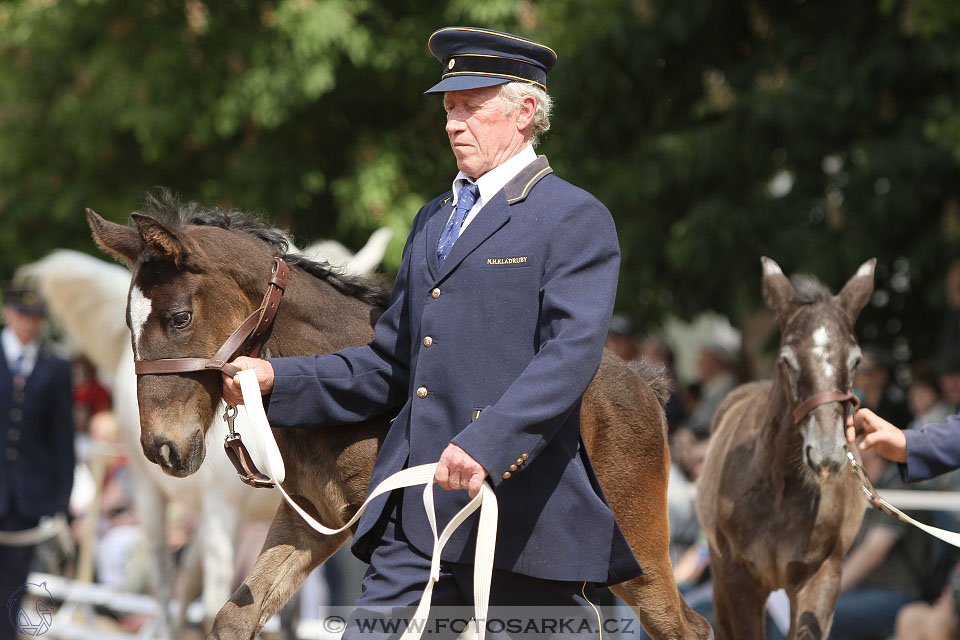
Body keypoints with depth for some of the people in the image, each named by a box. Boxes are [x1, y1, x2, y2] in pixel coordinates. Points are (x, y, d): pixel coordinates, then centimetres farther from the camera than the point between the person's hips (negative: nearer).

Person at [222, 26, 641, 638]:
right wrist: (277, 379, 10)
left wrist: (487, 443, -30)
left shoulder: (576, 219, -3)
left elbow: (571, 352, -17)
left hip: (522, 514, -7)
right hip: (415, 520, 7)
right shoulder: (434, 220, 22)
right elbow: (390, 365, 23)